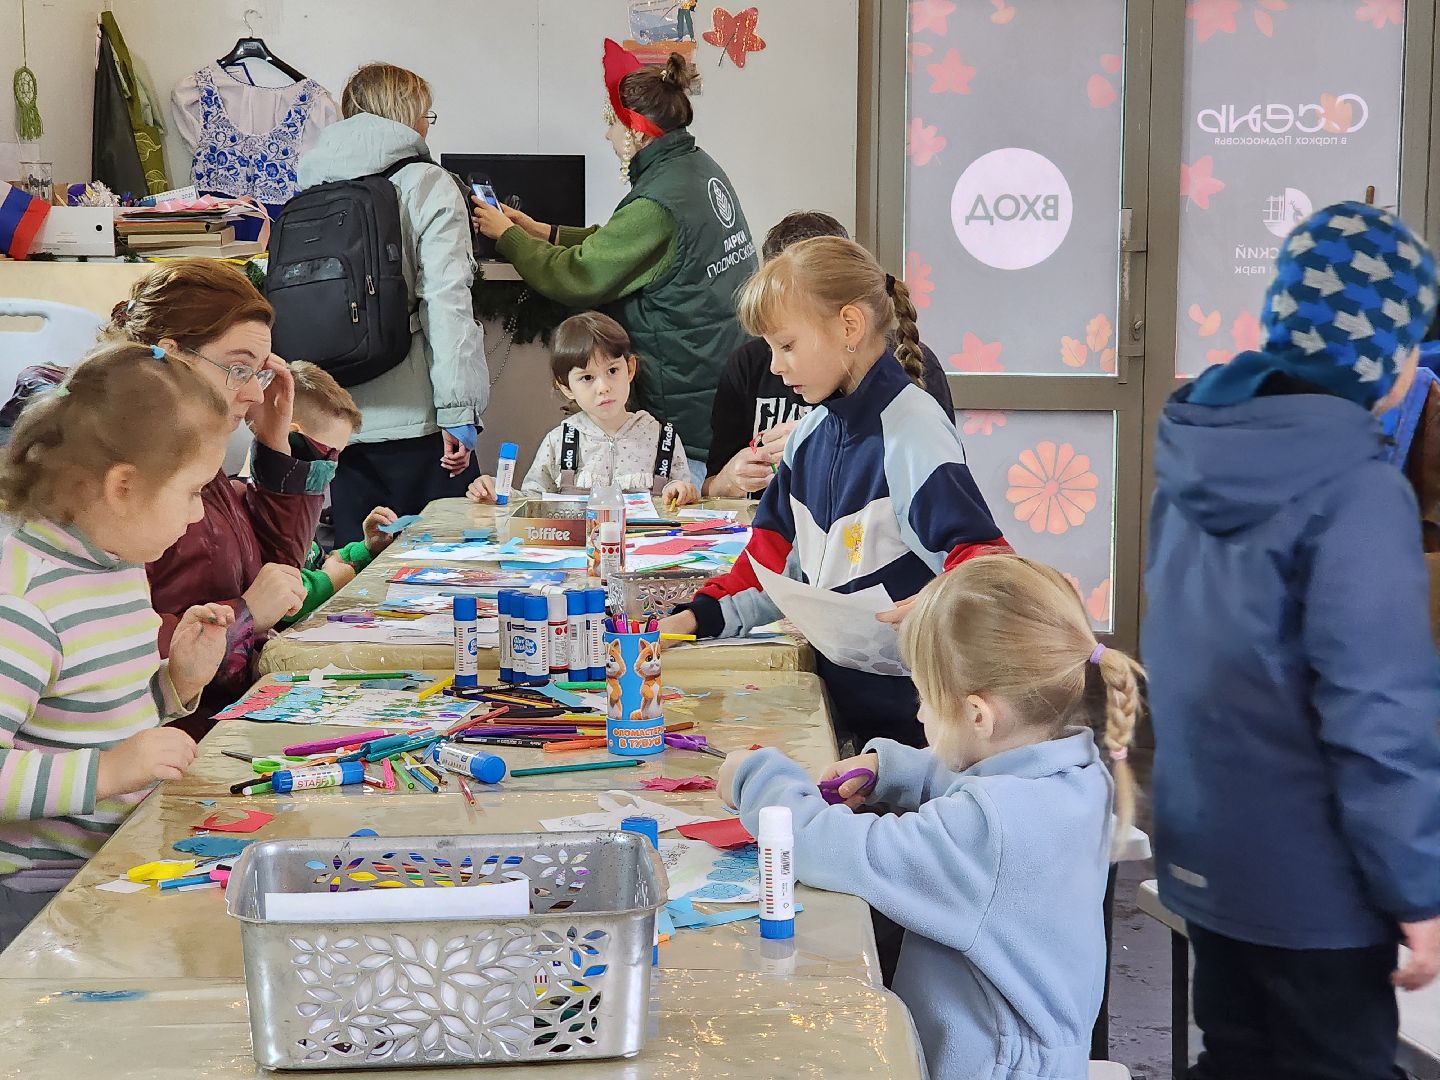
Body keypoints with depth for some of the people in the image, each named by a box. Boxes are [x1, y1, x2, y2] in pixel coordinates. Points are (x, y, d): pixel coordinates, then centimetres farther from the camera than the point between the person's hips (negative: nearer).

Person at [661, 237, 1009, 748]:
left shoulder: (913, 432, -15)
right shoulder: (812, 432, 10)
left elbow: (983, 556, -21)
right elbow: (776, 557, 16)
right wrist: (700, 616, 4)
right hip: (832, 687, 7)